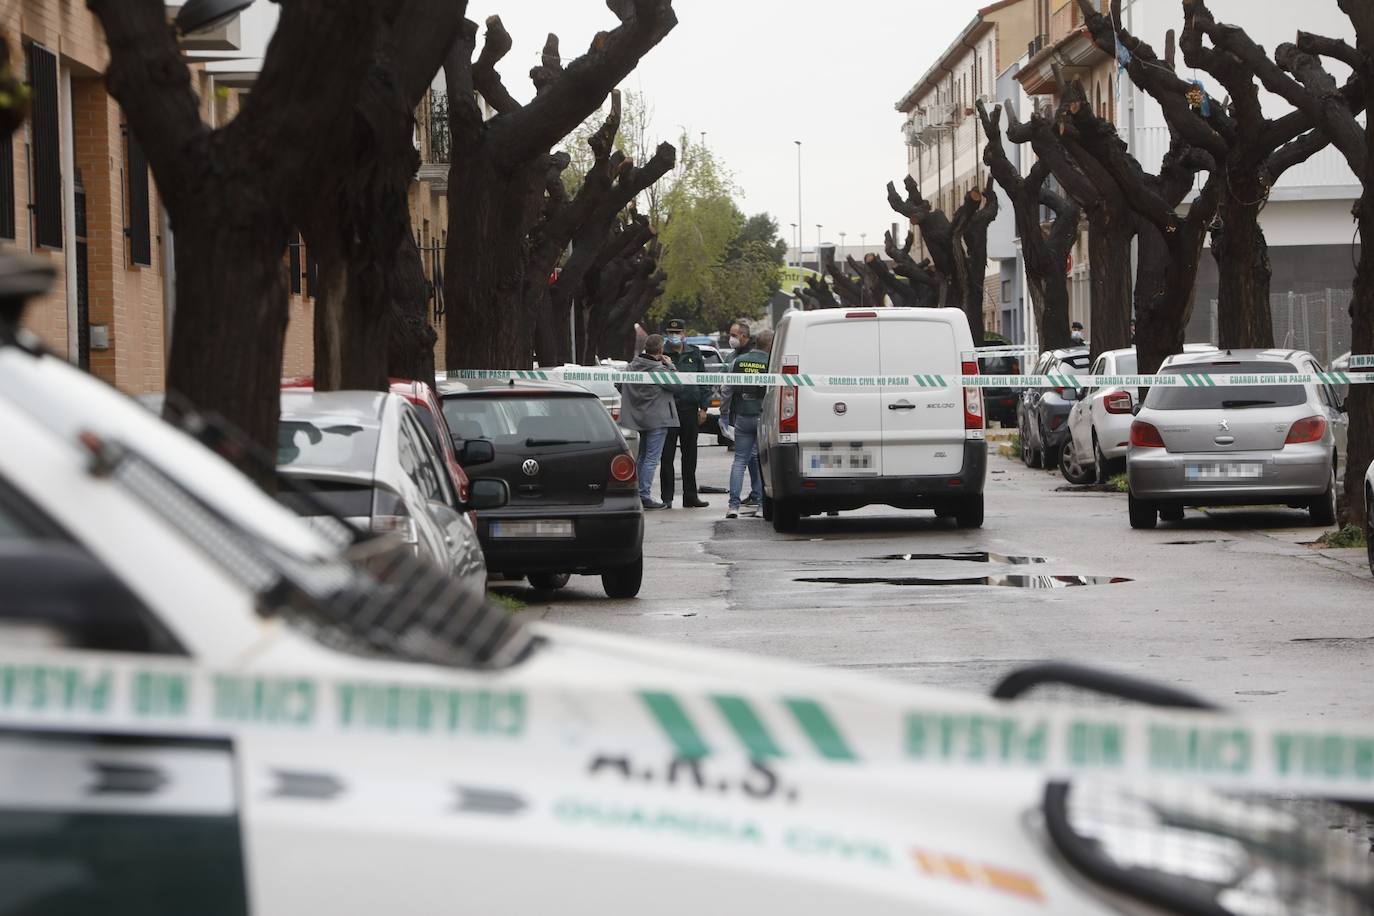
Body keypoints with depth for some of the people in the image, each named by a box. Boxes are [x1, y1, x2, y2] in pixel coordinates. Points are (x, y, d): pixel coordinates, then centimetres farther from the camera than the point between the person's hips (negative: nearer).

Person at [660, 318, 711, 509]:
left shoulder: (694, 354, 11)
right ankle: (666, 498, 1)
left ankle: (690, 496, 16)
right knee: (667, 455, -3)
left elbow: (703, 381, 13)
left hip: (690, 409, 4)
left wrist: (703, 407, 7)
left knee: (690, 455, 9)